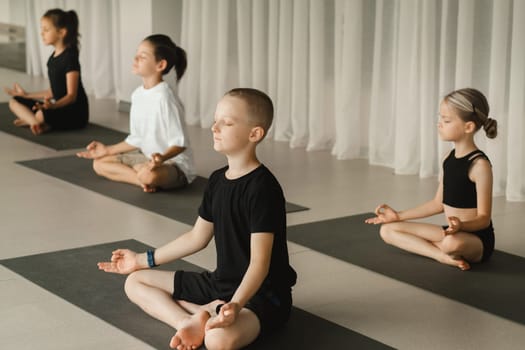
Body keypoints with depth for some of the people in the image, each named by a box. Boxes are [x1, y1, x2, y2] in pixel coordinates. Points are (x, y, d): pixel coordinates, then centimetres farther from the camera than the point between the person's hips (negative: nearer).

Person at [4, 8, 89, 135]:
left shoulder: (70, 57, -15)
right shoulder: (53, 58, 12)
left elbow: (71, 96, -20)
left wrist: (53, 106, -38)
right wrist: (26, 95, 24)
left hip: (75, 113, -10)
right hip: (60, 107, 10)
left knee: (42, 115, -40)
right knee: (15, 102, 7)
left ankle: (31, 120, -8)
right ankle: (37, 123, -17)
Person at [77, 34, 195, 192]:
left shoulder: (164, 97, -22)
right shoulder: (138, 94, 3)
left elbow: (179, 143, -22)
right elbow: (137, 139, 12)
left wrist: (162, 158, -41)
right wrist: (108, 150, 15)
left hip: (175, 164, -9)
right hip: (148, 158, 9)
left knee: (148, 174, -41)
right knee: (99, 163, 4)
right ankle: (144, 181, -11)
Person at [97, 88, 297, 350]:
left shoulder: (262, 188, -21)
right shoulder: (217, 181, 6)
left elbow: (259, 262, -25)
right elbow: (197, 237, 17)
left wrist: (236, 305, -41)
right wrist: (143, 260, 21)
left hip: (262, 294, -9)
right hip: (220, 283, 9)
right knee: (135, 282, 8)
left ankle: (207, 312, -8)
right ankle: (190, 321, -15)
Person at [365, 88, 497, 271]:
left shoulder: (479, 164, -18)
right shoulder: (449, 158, 7)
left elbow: (483, 218, -19)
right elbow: (439, 203, 15)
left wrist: (461, 226, -40)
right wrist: (399, 216, 14)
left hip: (477, 239, -10)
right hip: (454, 231, 10)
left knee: (451, 242, -45)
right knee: (388, 230, 0)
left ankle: (445, 252, -10)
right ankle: (443, 256, -16)